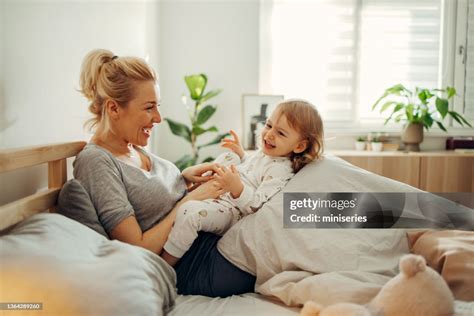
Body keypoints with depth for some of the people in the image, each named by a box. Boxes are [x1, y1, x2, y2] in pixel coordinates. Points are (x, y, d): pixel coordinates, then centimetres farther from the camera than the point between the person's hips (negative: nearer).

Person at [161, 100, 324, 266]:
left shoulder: (280, 170, -25)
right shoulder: (266, 151, 4)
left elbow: (256, 206, -32)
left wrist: (237, 188, -46)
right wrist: (241, 153, 21)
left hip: (231, 210, -10)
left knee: (189, 211, -32)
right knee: (230, 156, 22)